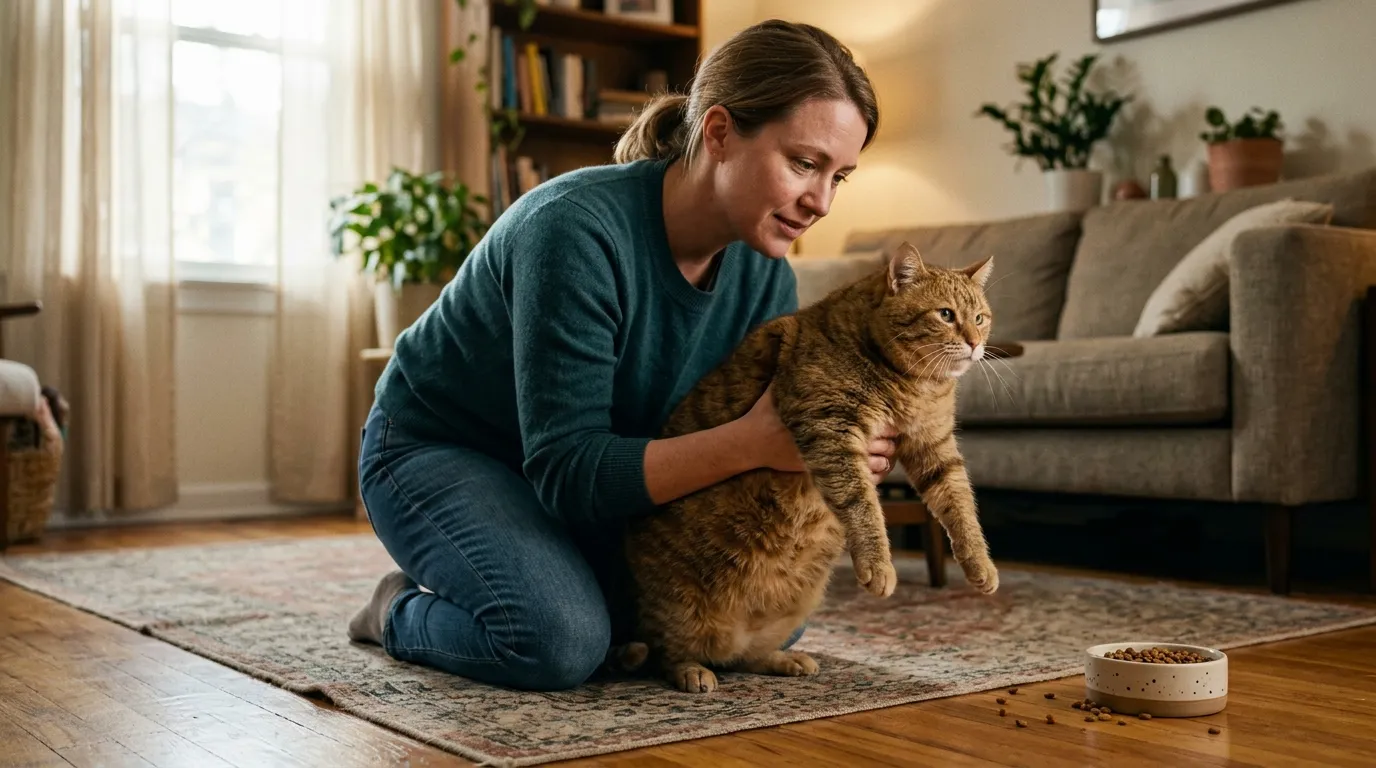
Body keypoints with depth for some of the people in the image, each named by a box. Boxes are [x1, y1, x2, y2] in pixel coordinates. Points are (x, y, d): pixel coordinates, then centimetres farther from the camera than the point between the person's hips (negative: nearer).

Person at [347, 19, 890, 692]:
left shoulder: (763, 274, -10)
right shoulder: (578, 228, -32)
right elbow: (567, 471, -34)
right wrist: (752, 442, -43)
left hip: (593, 477, 7)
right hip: (439, 450, -7)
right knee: (560, 639, -32)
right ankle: (401, 611, 2)